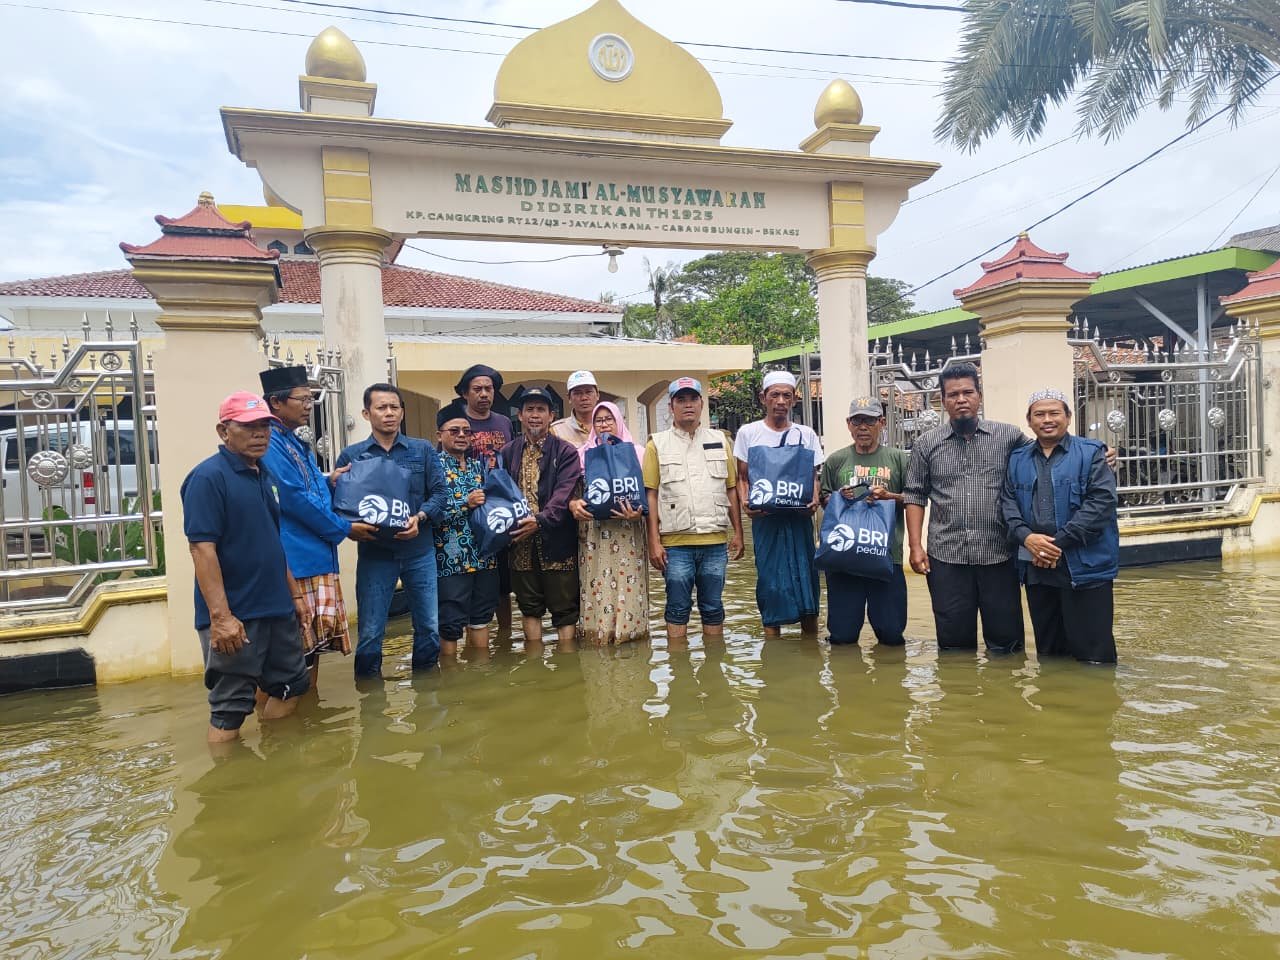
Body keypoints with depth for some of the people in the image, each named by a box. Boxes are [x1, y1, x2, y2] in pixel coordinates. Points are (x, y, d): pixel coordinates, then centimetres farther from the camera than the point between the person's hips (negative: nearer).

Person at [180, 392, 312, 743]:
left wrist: (295, 595, 19)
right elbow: (202, 548, -20)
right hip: (234, 615, -8)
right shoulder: (208, 477, -13)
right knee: (230, 706, 1)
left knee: (290, 686, 16)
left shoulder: (263, 476, 12)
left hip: (277, 609, 9)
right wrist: (220, 616, -24)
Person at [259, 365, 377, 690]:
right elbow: (295, 499, -18)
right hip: (295, 557, -10)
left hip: (319, 555, 10)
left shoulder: (297, 444, 17)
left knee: (317, 639, 14)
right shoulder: (269, 444, -13)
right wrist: (343, 529, -9)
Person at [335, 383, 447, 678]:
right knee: (370, 632, 4)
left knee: (429, 626, 8)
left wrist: (420, 518, -16)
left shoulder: (423, 451, 5)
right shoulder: (351, 455, 3)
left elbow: (439, 492, 0)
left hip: (419, 550, 1)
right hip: (374, 552, -1)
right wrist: (333, 485, -19)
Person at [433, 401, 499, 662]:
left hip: (484, 553, 6)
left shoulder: (478, 465, 14)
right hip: (450, 557, -6)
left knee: (481, 616, 14)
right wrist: (466, 504, -20)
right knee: (451, 623, 0)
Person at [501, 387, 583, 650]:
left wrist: (541, 520, -24)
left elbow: (564, 492, -13)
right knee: (529, 606, 14)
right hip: (521, 543, 4)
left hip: (557, 541, -3)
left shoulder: (565, 452, -1)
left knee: (565, 609, 4)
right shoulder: (507, 453, 10)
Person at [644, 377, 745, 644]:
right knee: (677, 609, 4)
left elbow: (731, 490, 12)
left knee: (713, 607, 10)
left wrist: (738, 532, 7)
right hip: (675, 542, -2)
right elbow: (651, 495, 1)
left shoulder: (720, 441, 10)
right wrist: (654, 542, -5)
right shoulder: (657, 444, 3)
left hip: (716, 541, 2)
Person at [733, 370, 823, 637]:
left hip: (799, 517, 2)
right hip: (765, 518, -1)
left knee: (807, 579, 2)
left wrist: (814, 501, -8)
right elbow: (741, 478, 7)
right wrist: (745, 502, -12)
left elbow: (814, 476, 11)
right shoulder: (748, 432, 5)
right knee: (770, 582, 0)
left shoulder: (806, 434, 10)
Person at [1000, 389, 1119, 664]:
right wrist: (1025, 537, -12)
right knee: (1048, 651, 14)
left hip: (1085, 566, -4)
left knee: (1093, 652, 0)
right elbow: (1008, 502, 8)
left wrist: (1060, 542, -15)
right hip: (1036, 567, 4)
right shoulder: (1018, 459, 14)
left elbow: (1101, 501, -9)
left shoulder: (1091, 453, 1)